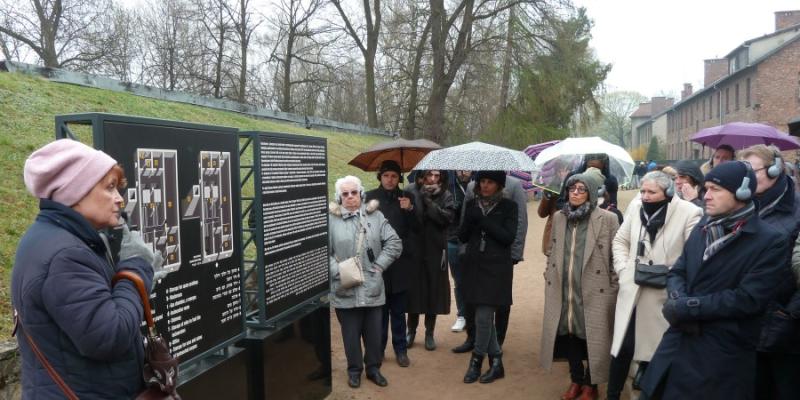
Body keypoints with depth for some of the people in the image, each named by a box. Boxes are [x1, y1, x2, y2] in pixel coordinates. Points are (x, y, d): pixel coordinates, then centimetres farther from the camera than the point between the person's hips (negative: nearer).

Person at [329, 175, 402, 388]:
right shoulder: (331, 219, -4)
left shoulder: (375, 216, 4)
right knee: (351, 332, 10)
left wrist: (379, 265, -4)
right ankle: (354, 370, 28)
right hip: (345, 289, -2)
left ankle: (373, 368, 31)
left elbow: (394, 243, 3)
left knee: (374, 331, 12)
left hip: (373, 287, 2)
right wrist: (338, 272, -13)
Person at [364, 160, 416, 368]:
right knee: (379, 309, 6)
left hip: (399, 261, 1)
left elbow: (413, 228, 2)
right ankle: (378, 349, 19)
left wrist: (409, 210, -15)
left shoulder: (405, 198, 7)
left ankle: (401, 349, 19)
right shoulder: (370, 197, 1)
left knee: (398, 310, 9)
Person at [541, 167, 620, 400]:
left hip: (593, 294, -4)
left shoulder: (607, 219, -7)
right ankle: (576, 380, 32)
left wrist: (613, 288, -6)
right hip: (562, 293, 4)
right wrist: (549, 278, 12)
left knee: (592, 340, 6)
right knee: (568, 336, 12)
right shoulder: (559, 218, 7)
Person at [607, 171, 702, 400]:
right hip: (632, 290, 3)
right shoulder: (636, 206, 4)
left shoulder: (689, 213, -11)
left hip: (663, 295, -3)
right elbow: (620, 240, 14)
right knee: (622, 347, 7)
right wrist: (622, 269, 2)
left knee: (654, 349, 11)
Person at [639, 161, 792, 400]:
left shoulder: (771, 242, -10)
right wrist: (679, 299, -13)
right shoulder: (703, 227, 11)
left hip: (722, 356, -6)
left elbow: (748, 298, -18)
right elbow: (676, 272, 9)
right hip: (679, 342, 6)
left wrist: (686, 307, -17)